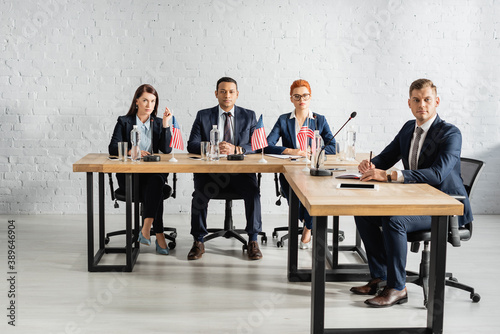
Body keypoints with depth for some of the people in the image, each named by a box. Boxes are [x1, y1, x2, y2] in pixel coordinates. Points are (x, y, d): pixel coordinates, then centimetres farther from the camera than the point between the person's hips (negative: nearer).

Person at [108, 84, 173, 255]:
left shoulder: (158, 123, 15)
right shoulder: (124, 122, 10)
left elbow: (167, 150, 0)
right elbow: (113, 148, -2)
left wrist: (165, 124, -7)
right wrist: (130, 151, -22)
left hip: (153, 172, 2)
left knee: (155, 182, -35)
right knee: (155, 186, -33)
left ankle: (146, 228, -40)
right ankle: (158, 234, -36)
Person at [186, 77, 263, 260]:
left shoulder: (249, 116, 10)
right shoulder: (203, 116, 9)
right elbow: (192, 145, 1)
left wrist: (236, 149, -18)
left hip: (240, 170, 0)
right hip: (210, 169, 0)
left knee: (253, 192, -29)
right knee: (199, 194, -28)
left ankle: (253, 241, -14)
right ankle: (198, 242, -11)